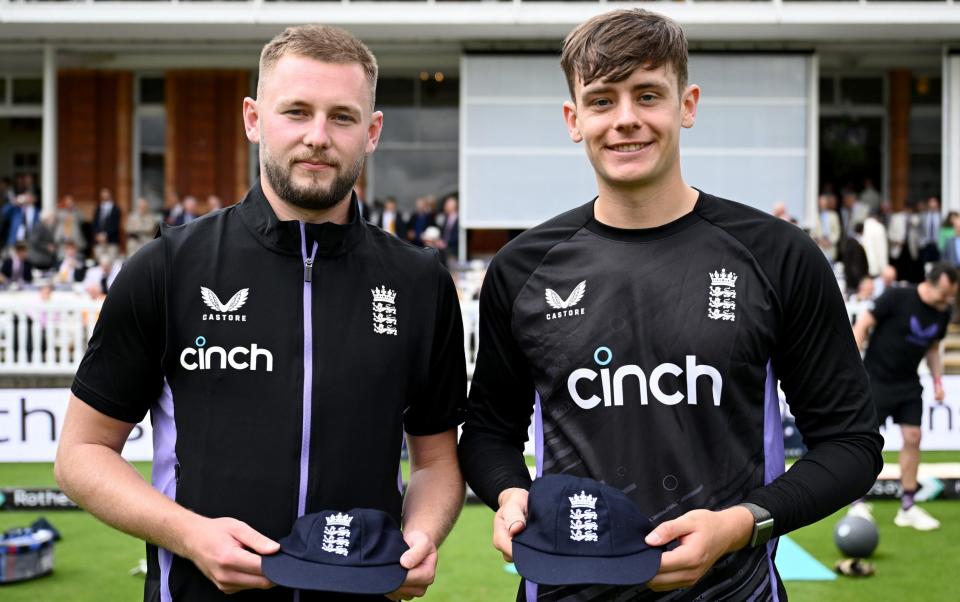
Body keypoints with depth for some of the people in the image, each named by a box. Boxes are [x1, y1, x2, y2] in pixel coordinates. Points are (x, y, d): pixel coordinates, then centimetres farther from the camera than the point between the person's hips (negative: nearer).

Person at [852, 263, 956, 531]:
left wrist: (937, 380, 8)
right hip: (877, 378, -6)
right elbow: (862, 324, -13)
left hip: (908, 383, 6)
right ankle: (857, 504, 9)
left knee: (913, 438, 1)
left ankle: (908, 507, 11)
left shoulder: (943, 313, 1)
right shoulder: (897, 297, -18)